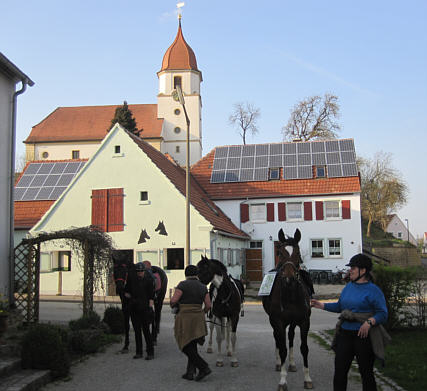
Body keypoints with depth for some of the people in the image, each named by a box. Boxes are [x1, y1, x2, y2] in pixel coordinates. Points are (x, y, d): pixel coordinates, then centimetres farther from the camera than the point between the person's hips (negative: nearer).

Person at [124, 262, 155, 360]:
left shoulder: (148, 281, -3)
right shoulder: (131, 278, 6)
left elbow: (151, 296, -4)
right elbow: (126, 292, 17)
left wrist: (150, 307, -14)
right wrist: (132, 298, 4)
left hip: (145, 308, -4)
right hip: (134, 309, 4)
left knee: (146, 330, -5)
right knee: (137, 331, 9)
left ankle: (150, 353, 2)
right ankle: (138, 352, 18)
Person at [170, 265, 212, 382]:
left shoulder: (183, 285, -9)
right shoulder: (203, 287, 5)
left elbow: (173, 301, -14)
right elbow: (208, 306, 4)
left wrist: (172, 305, 7)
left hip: (184, 319, -5)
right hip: (198, 320, 5)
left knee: (186, 347, 3)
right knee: (192, 346, 16)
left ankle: (204, 368, -5)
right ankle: (190, 372, 14)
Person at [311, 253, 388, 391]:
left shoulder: (373, 290, -10)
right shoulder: (348, 287, 10)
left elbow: (383, 314, -14)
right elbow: (340, 306, 20)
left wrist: (369, 322, -29)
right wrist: (323, 305, 11)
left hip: (364, 335, -6)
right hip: (345, 334, 6)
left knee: (366, 372, 6)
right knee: (339, 371, 8)